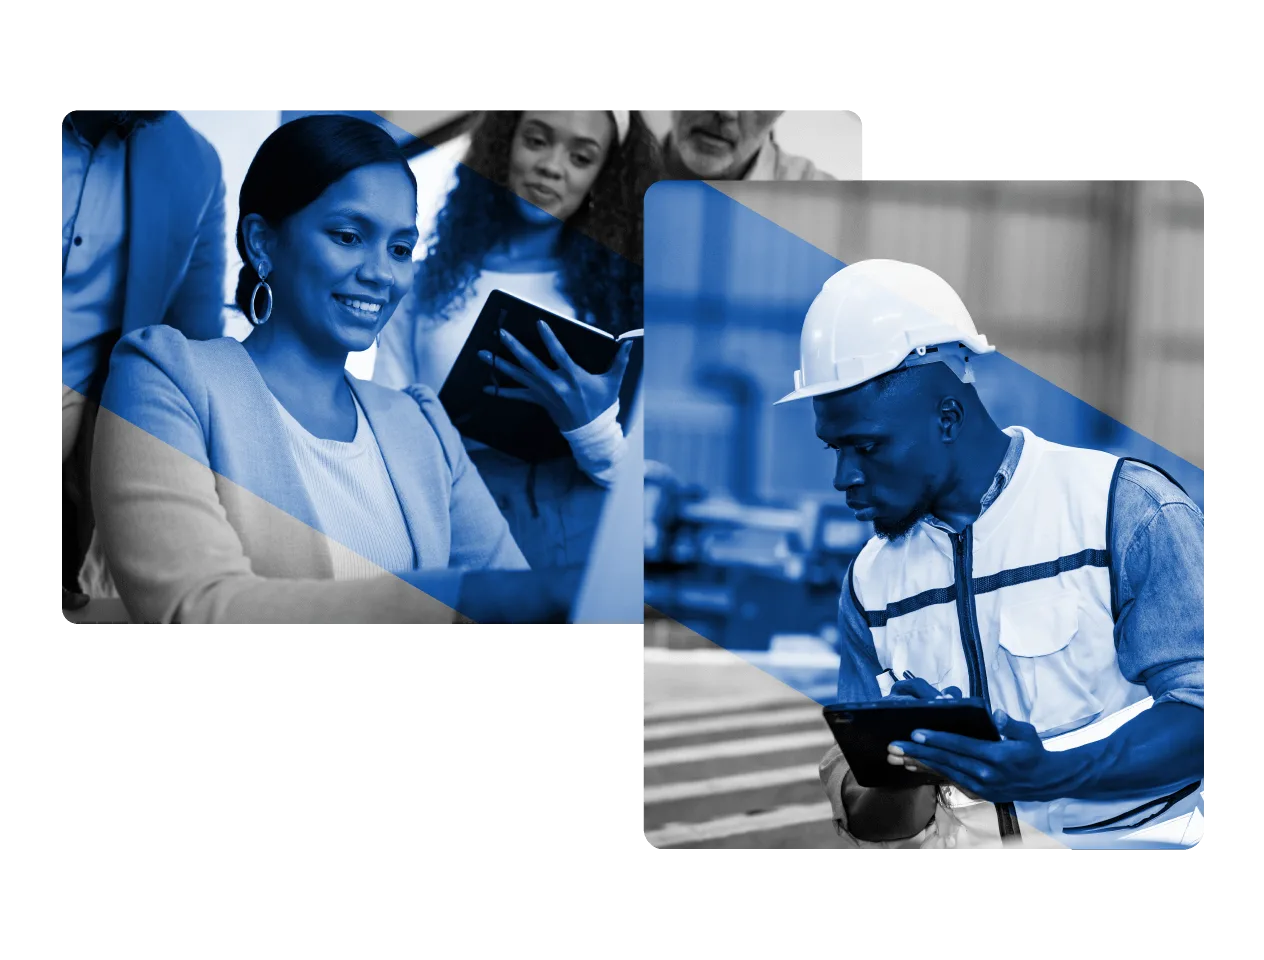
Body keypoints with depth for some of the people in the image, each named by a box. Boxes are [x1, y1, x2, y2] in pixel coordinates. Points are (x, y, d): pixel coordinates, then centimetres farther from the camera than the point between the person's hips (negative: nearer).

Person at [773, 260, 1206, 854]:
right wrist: (911, 760, -13)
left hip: (1136, 837, -3)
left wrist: (1050, 774, -26)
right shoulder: (871, 581, 10)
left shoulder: (1129, 510, -4)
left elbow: (1198, 712, -11)